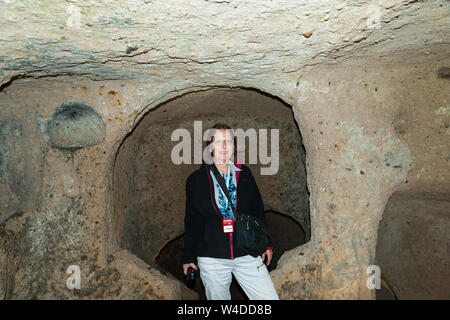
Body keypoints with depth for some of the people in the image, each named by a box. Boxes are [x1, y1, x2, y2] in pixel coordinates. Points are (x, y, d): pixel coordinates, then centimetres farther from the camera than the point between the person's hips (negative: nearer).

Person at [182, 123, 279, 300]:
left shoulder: (244, 173, 6)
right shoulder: (196, 179, 1)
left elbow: (258, 210, 13)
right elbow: (191, 221, 7)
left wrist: (267, 244, 14)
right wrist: (188, 257, 10)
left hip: (247, 255, 2)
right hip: (212, 260, -1)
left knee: (269, 297, -3)